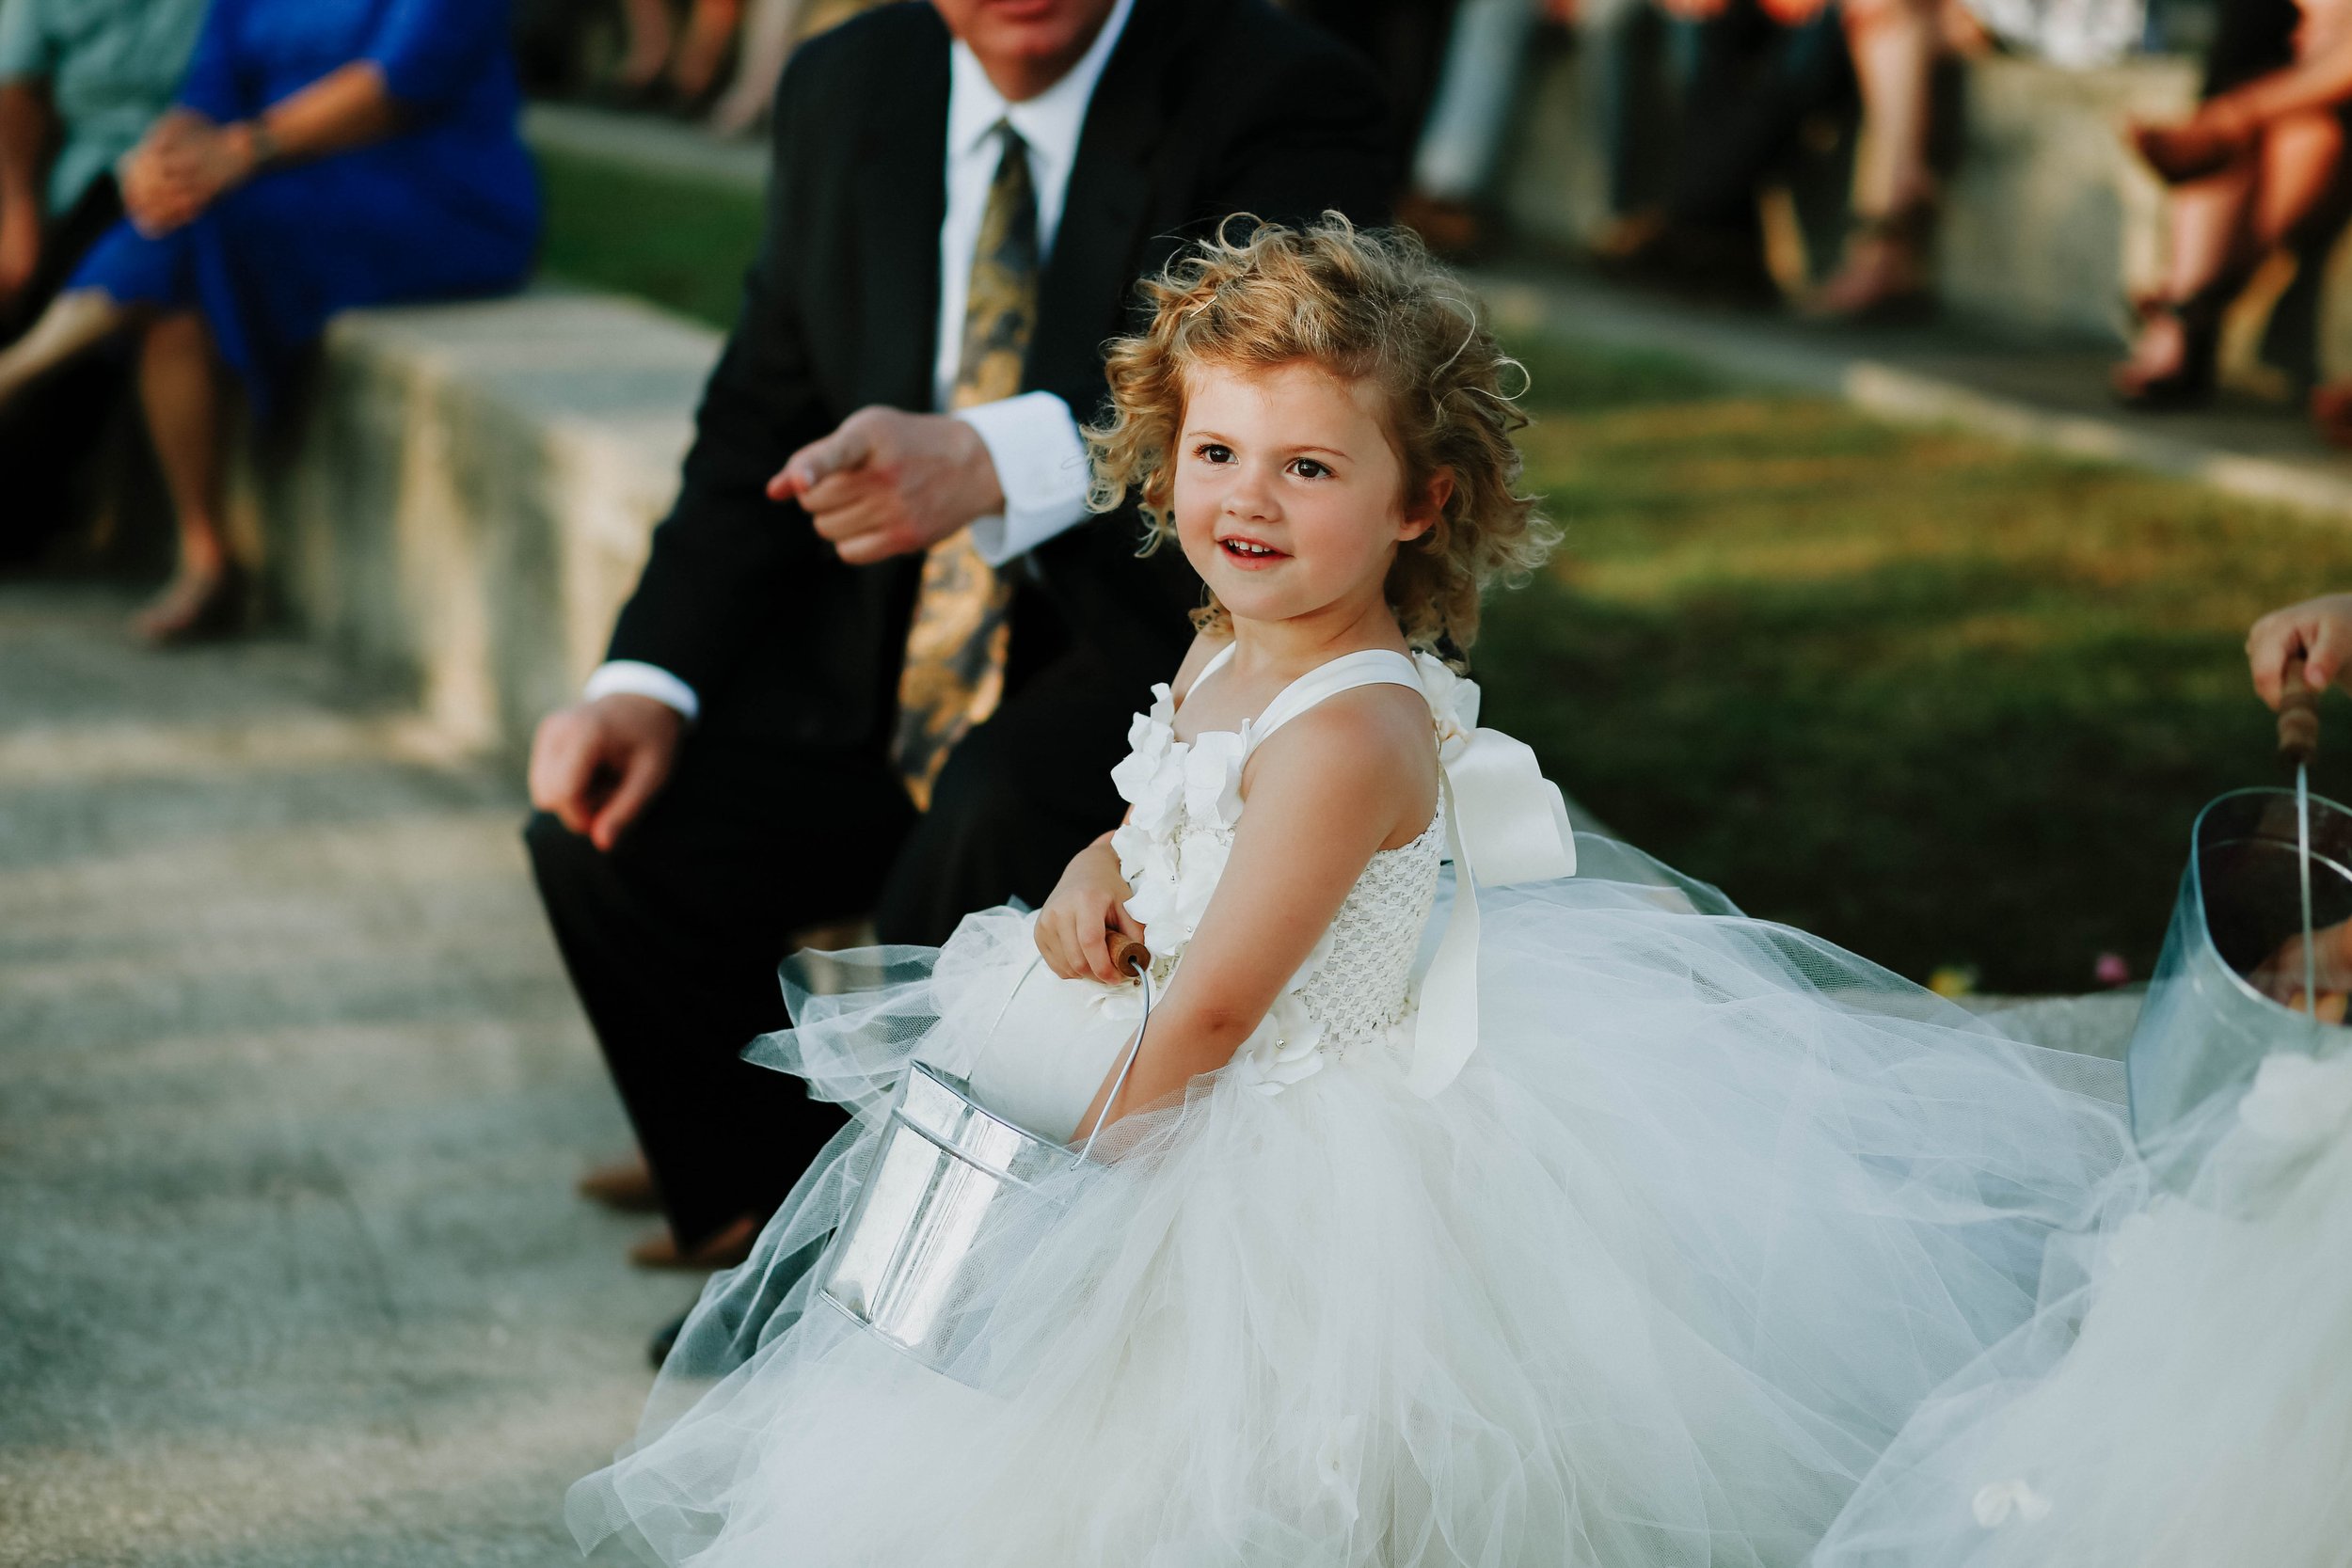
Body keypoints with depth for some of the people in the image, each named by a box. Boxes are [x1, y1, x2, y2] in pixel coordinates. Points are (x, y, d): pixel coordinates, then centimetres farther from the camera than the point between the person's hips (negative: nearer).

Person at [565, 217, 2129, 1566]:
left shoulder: (1349, 730, -29)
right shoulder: (1225, 660, 0)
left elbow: (1211, 1013, -27)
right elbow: (1174, 828, 20)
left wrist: (1081, 1172, -20)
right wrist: (1099, 872, -3)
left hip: (1311, 1148, -10)